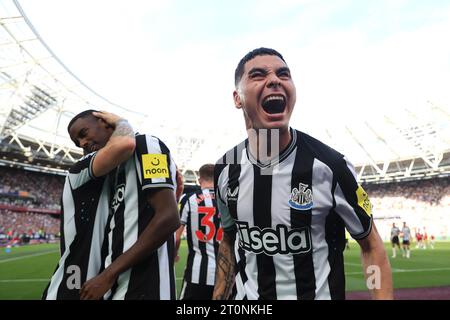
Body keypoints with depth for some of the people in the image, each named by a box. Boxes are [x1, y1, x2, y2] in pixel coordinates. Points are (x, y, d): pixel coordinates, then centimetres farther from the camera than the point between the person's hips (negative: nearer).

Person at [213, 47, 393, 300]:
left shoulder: (330, 166, -20)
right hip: (247, 294, 3)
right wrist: (218, 298, 3)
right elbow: (229, 241, 6)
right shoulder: (225, 171, -8)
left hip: (319, 293, -2)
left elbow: (371, 245, -8)